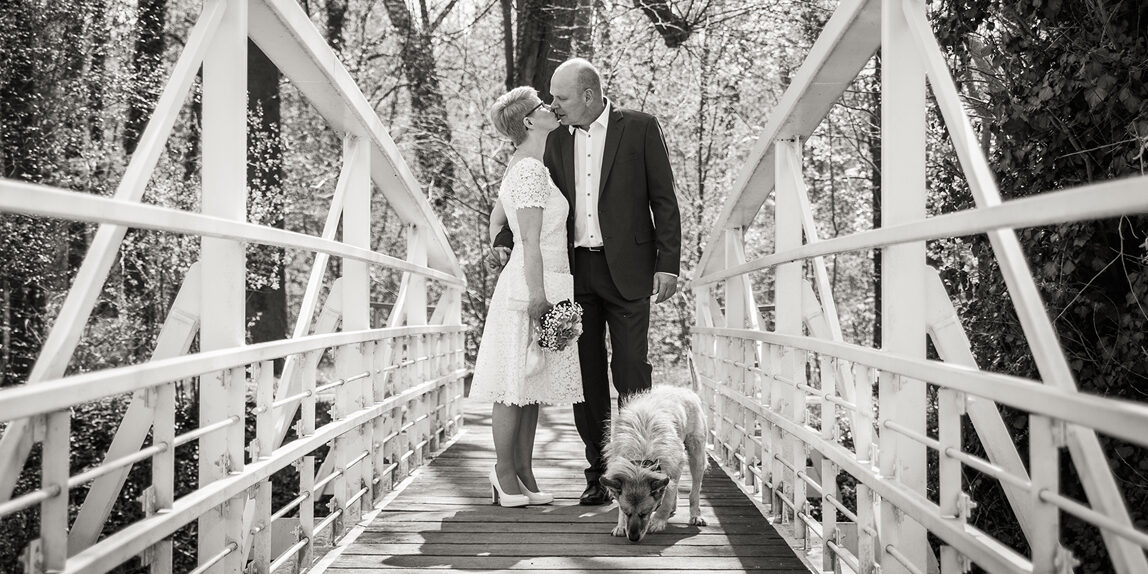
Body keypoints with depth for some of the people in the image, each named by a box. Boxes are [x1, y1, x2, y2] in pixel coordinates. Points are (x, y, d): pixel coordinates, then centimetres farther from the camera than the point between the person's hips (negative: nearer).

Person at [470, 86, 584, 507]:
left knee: (530, 385, 9)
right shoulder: (531, 170, -13)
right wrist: (537, 294, -19)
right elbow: (531, 240, -17)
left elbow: (495, 224, 26)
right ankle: (505, 473, 1)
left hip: (533, 286, 10)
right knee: (516, 383, -5)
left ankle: (524, 474, 13)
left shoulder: (521, 165, 18)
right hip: (533, 287, -10)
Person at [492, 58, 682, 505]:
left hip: (625, 269, -4)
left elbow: (664, 199, -2)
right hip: (576, 270, 4)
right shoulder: (557, 139, 11)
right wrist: (505, 239, 1)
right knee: (585, 376, 5)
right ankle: (599, 473, 12)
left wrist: (668, 263, -8)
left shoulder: (639, 128, -1)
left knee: (630, 372, -5)